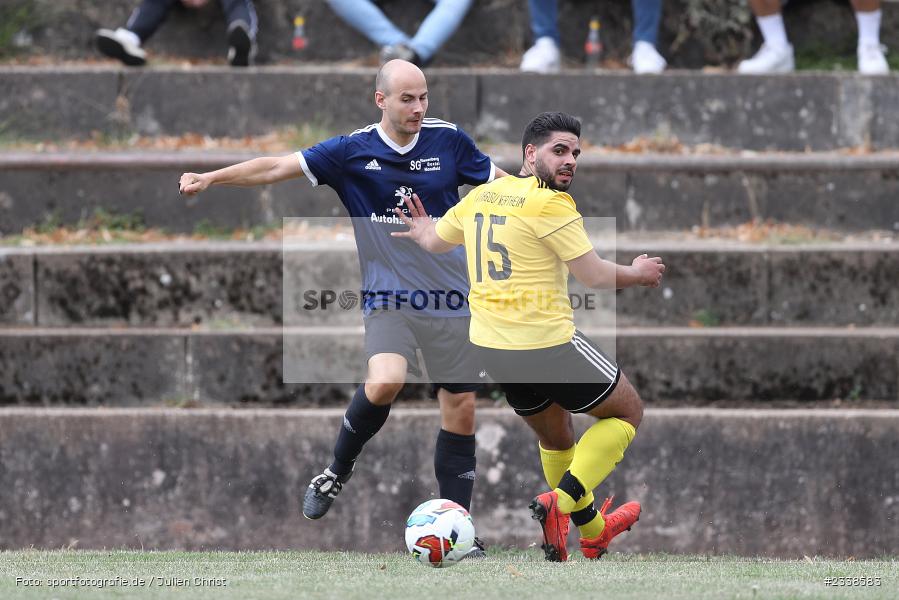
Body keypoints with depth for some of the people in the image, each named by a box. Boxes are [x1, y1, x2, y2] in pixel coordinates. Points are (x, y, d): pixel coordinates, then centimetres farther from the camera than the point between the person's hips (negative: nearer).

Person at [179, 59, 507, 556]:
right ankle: (337, 472, -2)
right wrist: (211, 178, -13)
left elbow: (499, 181, 13)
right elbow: (279, 167, -5)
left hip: (451, 301, 2)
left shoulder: (448, 141, 0)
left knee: (460, 410, 2)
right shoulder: (353, 151, -4)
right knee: (384, 382, -28)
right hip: (388, 300, -2)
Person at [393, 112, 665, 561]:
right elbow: (594, 275, -15)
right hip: (545, 343, -8)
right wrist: (638, 273, 5)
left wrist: (422, 232, 49)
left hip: (489, 347, 8)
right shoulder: (549, 204, -15)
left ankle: (594, 530, 37)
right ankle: (559, 503, -8)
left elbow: (435, 240, 25)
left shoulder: (480, 195, 7)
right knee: (628, 411, 9)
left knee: (556, 436, 27)